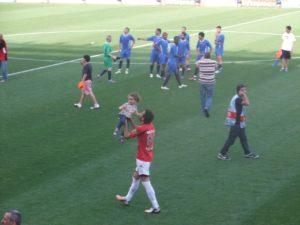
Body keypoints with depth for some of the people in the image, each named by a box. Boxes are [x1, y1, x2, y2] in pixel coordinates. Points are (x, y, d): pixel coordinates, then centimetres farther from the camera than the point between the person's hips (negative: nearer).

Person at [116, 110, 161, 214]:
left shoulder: (141, 128, -24)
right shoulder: (151, 126, 1)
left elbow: (127, 135, -18)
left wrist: (126, 124, -6)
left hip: (143, 159, -9)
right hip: (147, 157, 9)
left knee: (145, 182, -5)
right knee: (136, 177, 23)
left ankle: (156, 207, -5)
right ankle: (127, 199, 38)